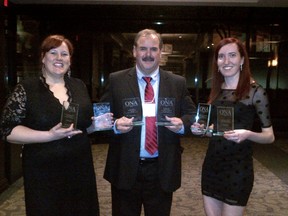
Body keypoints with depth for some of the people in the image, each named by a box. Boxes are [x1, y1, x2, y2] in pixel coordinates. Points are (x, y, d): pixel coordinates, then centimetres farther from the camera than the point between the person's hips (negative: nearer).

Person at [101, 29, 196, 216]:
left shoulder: (178, 83, 2)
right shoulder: (116, 80, -1)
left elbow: (192, 115, 5)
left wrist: (182, 124, -16)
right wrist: (115, 125, -20)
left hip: (163, 170, 1)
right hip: (125, 169, -1)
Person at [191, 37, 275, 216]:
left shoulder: (255, 91, -10)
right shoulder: (217, 91, 6)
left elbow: (269, 136, -6)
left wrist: (248, 134, -26)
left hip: (238, 169, -5)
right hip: (211, 164, 5)